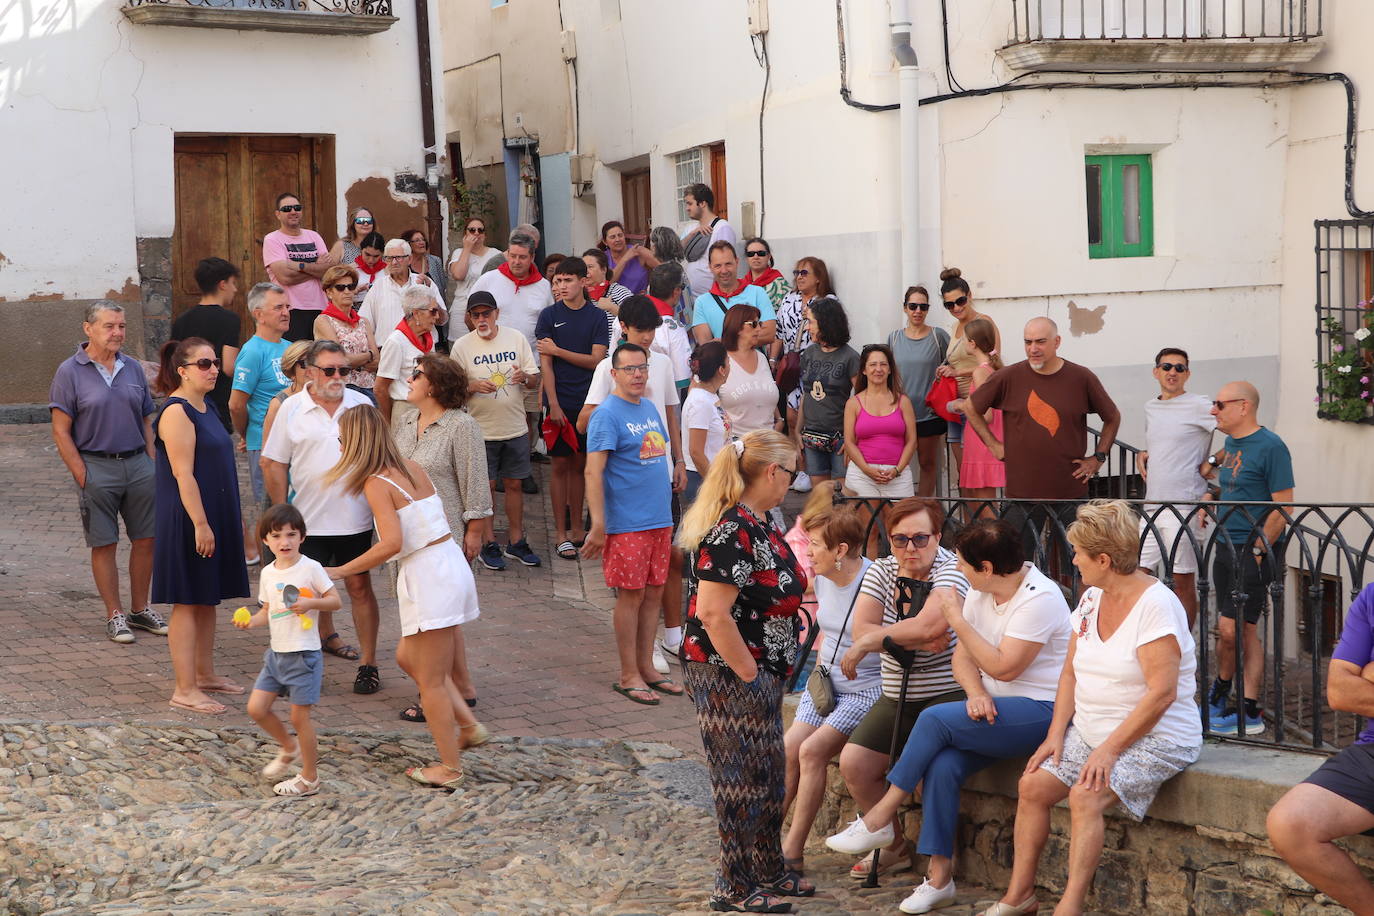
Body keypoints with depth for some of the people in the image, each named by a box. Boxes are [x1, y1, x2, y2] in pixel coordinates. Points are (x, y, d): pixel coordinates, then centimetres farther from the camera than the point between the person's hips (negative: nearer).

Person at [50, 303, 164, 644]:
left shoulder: (133, 368, 10)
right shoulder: (70, 372, -4)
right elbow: (61, 431, -6)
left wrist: (152, 465, 7)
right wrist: (82, 477, -11)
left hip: (138, 464, 4)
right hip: (97, 466, -4)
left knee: (145, 539, 6)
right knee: (104, 545, 2)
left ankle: (140, 609, 21)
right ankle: (115, 615, 11)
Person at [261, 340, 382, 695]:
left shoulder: (361, 404, 3)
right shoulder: (291, 409, -1)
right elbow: (273, 464, 2)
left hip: (355, 519, 1)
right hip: (309, 520, 0)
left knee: (360, 587, 3)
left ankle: (368, 663, 10)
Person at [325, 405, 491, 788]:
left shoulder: (377, 483, -13)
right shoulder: (411, 468, 10)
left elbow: (392, 543, -23)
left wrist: (340, 571, -16)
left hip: (427, 577, -9)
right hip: (448, 563, 9)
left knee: (430, 679, 3)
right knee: (409, 657, 22)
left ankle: (449, 768, 10)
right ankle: (469, 726, 21)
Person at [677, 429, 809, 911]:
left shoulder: (758, 525, 10)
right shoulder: (731, 533, -22)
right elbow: (713, 614, -27)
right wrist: (748, 674, -20)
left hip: (760, 673, 10)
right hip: (728, 677, -10)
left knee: (769, 776, 19)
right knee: (744, 781, 0)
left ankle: (769, 871, 32)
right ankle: (735, 887, 12)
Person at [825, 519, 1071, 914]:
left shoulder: (1038, 599, -18)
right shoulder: (980, 590, 8)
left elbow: (1003, 667, -21)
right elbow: (962, 657, 7)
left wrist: (957, 620, -16)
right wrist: (976, 692, -15)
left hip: (1039, 710, -8)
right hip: (994, 706, 8)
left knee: (934, 719, -23)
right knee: (942, 765, -19)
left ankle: (879, 820, -11)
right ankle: (939, 877, -13)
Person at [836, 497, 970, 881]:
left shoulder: (950, 569, -12)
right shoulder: (881, 571, 6)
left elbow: (930, 625, -30)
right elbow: (861, 630, -9)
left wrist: (870, 641, -19)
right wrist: (917, 641, -22)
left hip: (948, 693, -6)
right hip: (897, 698, 6)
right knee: (853, 764, -8)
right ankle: (894, 847, 12)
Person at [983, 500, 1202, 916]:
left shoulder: (1155, 604, -19)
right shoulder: (1091, 599, 7)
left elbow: (1161, 693, -24)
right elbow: (1071, 672, 13)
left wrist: (1109, 749, -24)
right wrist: (1056, 734, 0)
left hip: (1154, 738, -8)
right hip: (1090, 732, 8)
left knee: (1084, 796, -28)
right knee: (1032, 786, -5)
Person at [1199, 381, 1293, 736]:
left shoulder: (1270, 446, -12)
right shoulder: (1232, 444, 12)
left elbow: (1283, 508, -15)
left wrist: (1257, 551, -17)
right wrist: (1211, 465, 21)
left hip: (1255, 551, -8)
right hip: (1227, 547, 8)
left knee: (1230, 630, -9)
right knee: (1245, 631, 10)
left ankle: (1220, 691, 9)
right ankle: (1250, 712, 15)